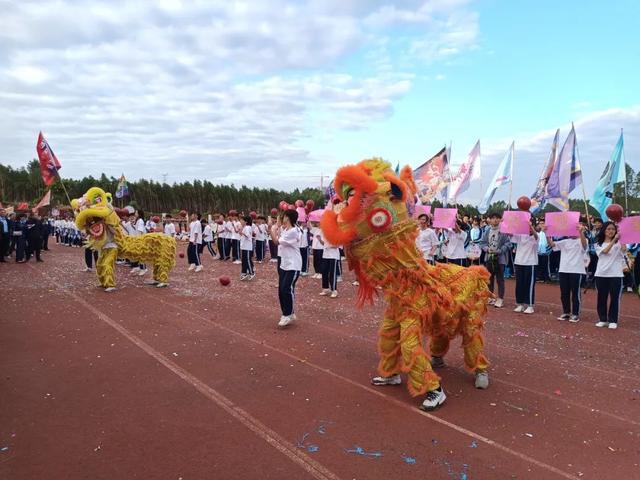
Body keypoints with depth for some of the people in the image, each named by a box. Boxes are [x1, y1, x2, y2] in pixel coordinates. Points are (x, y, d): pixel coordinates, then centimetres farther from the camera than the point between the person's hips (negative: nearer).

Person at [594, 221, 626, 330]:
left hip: (616, 274, -1)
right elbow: (605, 251, -12)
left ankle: (613, 321, 11)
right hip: (601, 274, 1)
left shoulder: (619, 242, 5)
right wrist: (614, 239, -18)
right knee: (602, 297, 6)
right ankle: (603, 319, 17)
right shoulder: (599, 243, 7)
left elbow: (624, 250, -15)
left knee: (615, 298, 2)